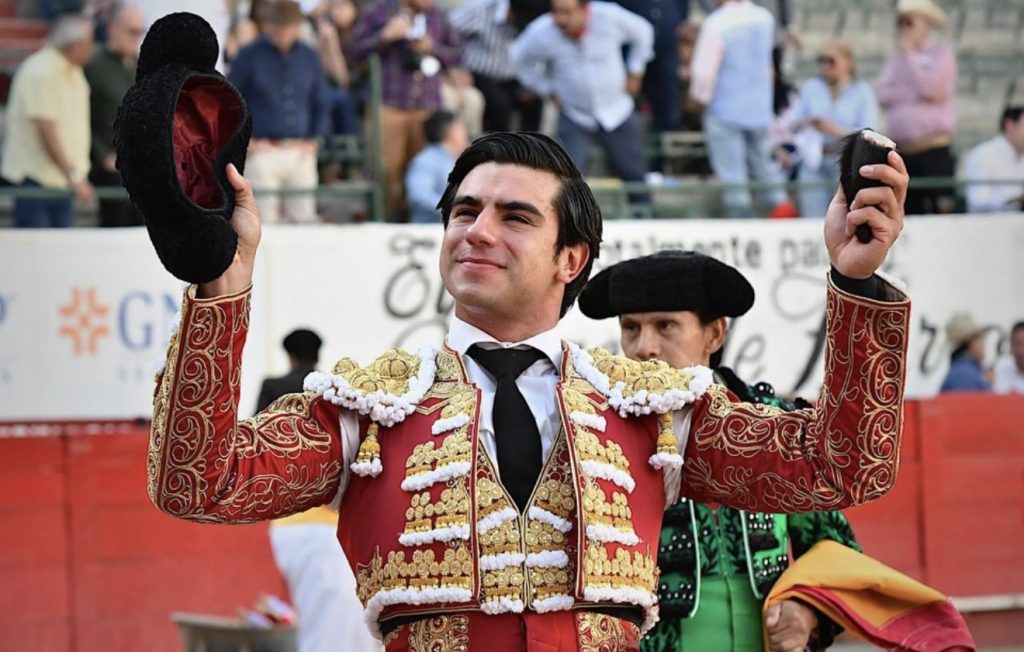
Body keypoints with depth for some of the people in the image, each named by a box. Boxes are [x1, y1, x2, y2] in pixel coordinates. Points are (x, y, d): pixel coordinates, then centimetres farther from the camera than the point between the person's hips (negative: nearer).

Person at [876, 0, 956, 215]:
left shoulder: (942, 53, 2)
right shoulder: (896, 58, 17)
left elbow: (931, 88, -13)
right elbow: (883, 94, 4)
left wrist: (909, 53, -4)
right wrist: (915, 95, -9)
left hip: (934, 150, -5)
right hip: (902, 152, 5)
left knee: (942, 211, -11)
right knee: (910, 214, 6)